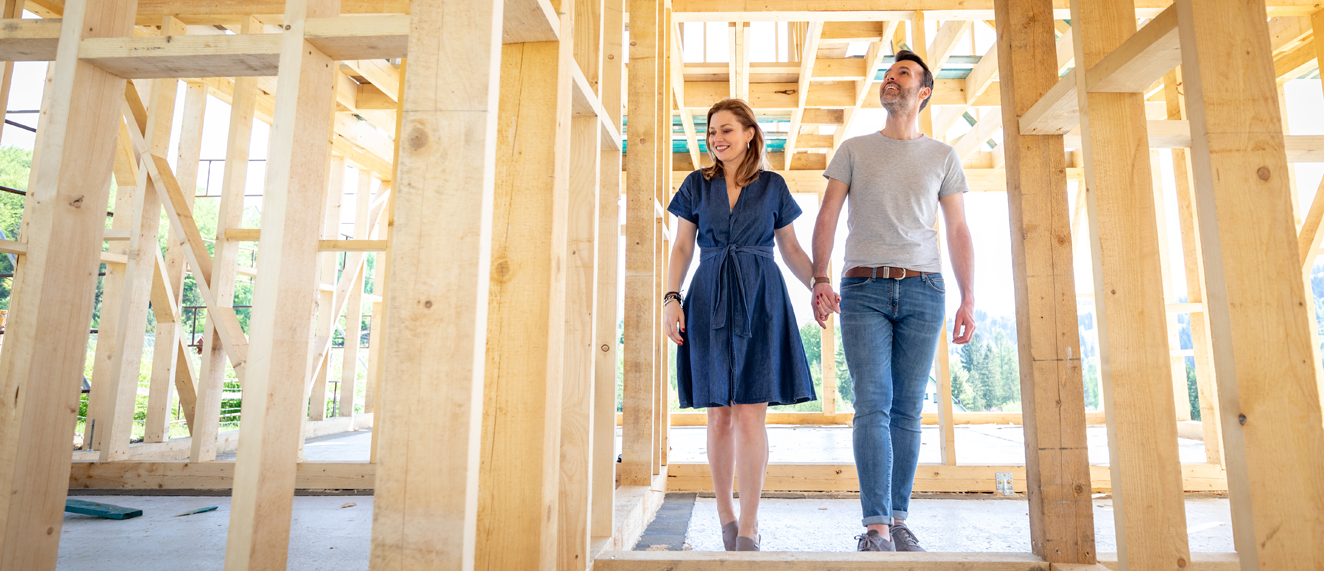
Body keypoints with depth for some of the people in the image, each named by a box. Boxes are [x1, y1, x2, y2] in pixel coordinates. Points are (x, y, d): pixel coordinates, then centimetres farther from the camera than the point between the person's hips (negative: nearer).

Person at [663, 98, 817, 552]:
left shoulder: (773, 185, 9)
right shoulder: (697, 185, 10)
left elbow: (791, 250, 13)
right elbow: (681, 248, 8)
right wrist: (671, 298, -5)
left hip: (760, 301, -1)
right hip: (709, 301, 1)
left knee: (750, 415, -7)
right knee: (718, 414, 4)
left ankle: (747, 531, 0)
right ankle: (725, 516, 19)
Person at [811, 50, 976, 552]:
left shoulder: (943, 157, 15)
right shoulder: (854, 150, 13)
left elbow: (958, 232, 11)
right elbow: (827, 218, 6)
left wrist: (968, 299, 2)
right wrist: (820, 279, -8)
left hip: (922, 290, 1)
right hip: (863, 289, -1)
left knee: (907, 410, 2)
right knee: (873, 406, -9)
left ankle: (899, 520, 11)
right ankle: (876, 527, -8)